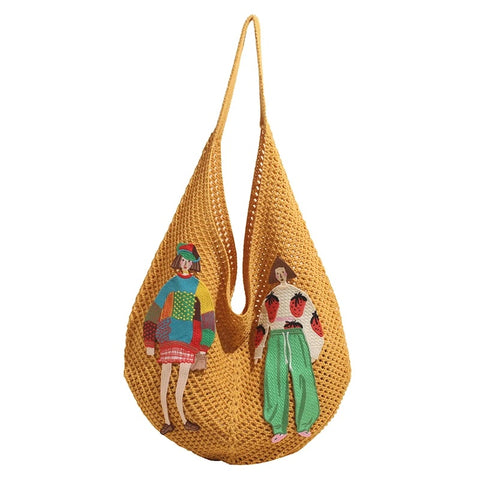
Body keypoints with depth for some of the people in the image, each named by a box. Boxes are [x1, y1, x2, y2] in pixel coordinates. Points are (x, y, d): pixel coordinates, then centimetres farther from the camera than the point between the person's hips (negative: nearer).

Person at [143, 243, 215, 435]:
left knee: (183, 375, 0)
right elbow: (154, 313, 9)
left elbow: (207, 318, 5)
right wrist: (150, 343, 4)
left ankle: (182, 418, 14)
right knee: (165, 375, -1)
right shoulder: (170, 285, 8)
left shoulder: (199, 288, 5)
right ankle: (167, 421, 7)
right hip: (168, 335, 1)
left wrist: (203, 347, 1)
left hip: (188, 336, 0)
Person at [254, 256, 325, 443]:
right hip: (276, 341, 2)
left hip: (297, 339, -1)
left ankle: (304, 425, 10)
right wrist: (258, 351, 17)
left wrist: (313, 349, 6)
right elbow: (263, 324, 20)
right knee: (275, 382, -4)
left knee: (302, 380, -4)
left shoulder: (300, 295, 10)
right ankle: (279, 428, 4)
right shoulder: (269, 298, 16)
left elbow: (312, 321, 10)